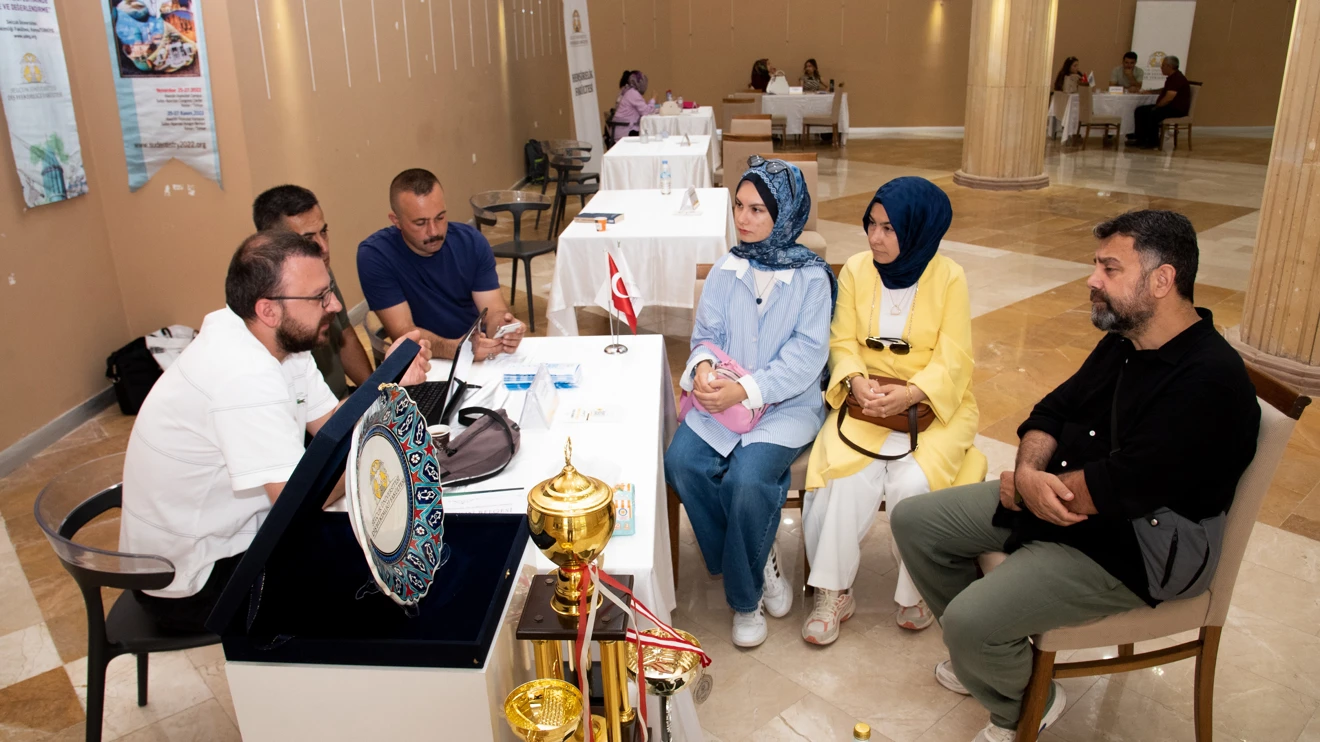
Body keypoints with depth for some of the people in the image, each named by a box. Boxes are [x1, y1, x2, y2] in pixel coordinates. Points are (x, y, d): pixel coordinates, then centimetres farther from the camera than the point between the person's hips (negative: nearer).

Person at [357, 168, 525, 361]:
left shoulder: (471, 241, -6)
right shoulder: (374, 255, -15)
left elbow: (493, 310, -9)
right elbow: (403, 331, -19)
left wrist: (502, 329, -33)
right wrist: (458, 349, -37)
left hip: (479, 353, 3)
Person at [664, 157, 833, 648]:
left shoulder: (811, 277, -3)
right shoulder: (726, 269, 9)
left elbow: (806, 355, -11)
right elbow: (705, 334, 6)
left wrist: (747, 389, -23)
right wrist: (704, 366, -18)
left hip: (787, 403, -4)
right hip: (722, 399, 4)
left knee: (747, 478, -30)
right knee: (682, 461, -23)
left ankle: (745, 595, -3)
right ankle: (759, 561, 0)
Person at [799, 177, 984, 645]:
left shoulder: (949, 278, -4)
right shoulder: (856, 270, 4)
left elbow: (952, 360, -8)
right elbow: (842, 343, 2)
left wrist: (911, 393, -25)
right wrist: (856, 382, -18)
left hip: (933, 404, -1)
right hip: (866, 401, 2)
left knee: (912, 483, -26)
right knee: (849, 478, -24)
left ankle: (916, 592, 0)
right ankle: (833, 592, -7)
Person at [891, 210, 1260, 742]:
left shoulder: (1209, 380, -25)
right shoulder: (1123, 344, 6)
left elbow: (1121, 488, -30)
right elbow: (1053, 411, 10)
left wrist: (1020, 487, -14)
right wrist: (1030, 474, -13)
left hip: (1126, 547, -9)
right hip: (1053, 501, 10)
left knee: (968, 620, -25)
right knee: (914, 520, 5)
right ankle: (987, 656, 23)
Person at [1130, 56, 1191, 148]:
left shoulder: (1177, 78, -18)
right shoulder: (1171, 77, 14)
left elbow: (1168, 98, -26)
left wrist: (1156, 106, -13)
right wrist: (1149, 91, 27)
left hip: (1177, 109, -11)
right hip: (1168, 106, 11)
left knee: (1153, 113, -34)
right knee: (1140, 110, 4)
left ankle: (1153, 143, -24)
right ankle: (1140, 138, 1)